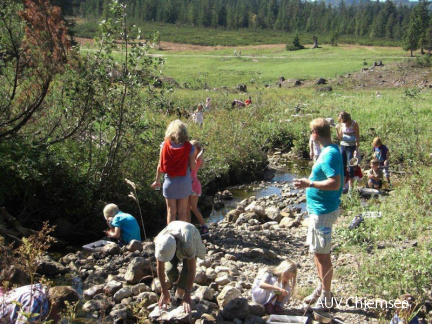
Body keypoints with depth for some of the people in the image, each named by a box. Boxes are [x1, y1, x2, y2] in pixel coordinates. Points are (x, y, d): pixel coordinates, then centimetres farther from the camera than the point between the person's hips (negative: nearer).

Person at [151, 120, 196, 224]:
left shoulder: (165, 145, -5)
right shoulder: (189, 147, -7)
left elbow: (160, 165, -1)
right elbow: (193, 166, -6)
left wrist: (157, 180, 10)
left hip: (169, 182, 0)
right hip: (184, 182, 0)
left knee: (171, 211, 8)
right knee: (182, 212, 8)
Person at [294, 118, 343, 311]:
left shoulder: (330, 154, -22)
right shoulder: (330, 151, 8)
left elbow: (335, 184, -29)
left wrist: (310, 184, -25)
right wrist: (311, 182, 19)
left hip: (323, 211, -10)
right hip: (318, 209, 10)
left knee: (322, 253, 1)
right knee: (316, 251, 21)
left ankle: (326, 299, 14)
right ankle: (322, 289, 37)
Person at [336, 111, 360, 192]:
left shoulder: (354, 124, -8)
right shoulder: (342, 124, 5)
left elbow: (357, 137, -8)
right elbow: (340, 138, 9)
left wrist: (357, 149, -14)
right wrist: (337, 130, -7)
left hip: (351, 147, -5)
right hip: (343, 146, 5)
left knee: (350, 167, -4)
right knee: (342, 166, 5)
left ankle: (350, 187, 2)